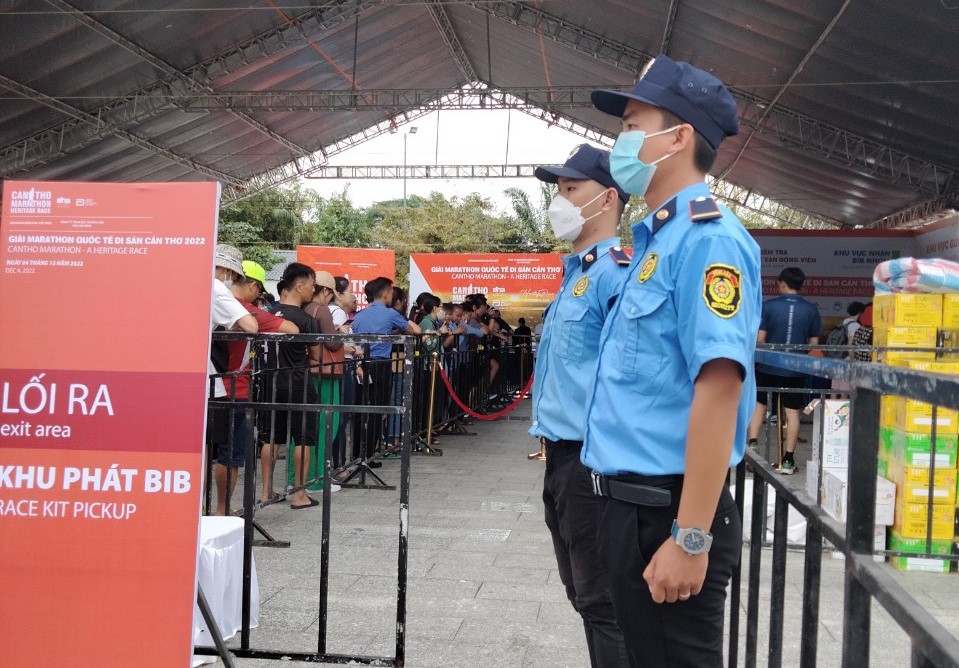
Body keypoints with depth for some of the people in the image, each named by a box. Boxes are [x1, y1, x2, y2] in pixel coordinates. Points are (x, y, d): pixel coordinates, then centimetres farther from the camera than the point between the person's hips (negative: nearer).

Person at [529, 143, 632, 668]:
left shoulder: (614, 272, -15)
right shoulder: (576, 272, 15)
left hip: (591, 459, -10)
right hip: (562, 454, 10)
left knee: (603, 603, 1)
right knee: (583, 594, 20)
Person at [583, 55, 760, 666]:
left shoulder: (708, 239, -16)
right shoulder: (657, 239, 13)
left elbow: (718, 389, -24)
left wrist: (691, 538, -25)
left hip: (667, 510, -9)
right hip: (631, 502, 9)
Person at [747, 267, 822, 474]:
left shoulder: (768, 306, -7)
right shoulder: (811, 310, -1)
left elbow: (760, 339, -7)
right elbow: (814, 343, 2)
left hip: (768, 366, -1)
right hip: (796, 369, 1)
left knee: (759, 404, 15)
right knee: (792, 412, 5)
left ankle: (752, 444, 5)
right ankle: (788, 460, 7)